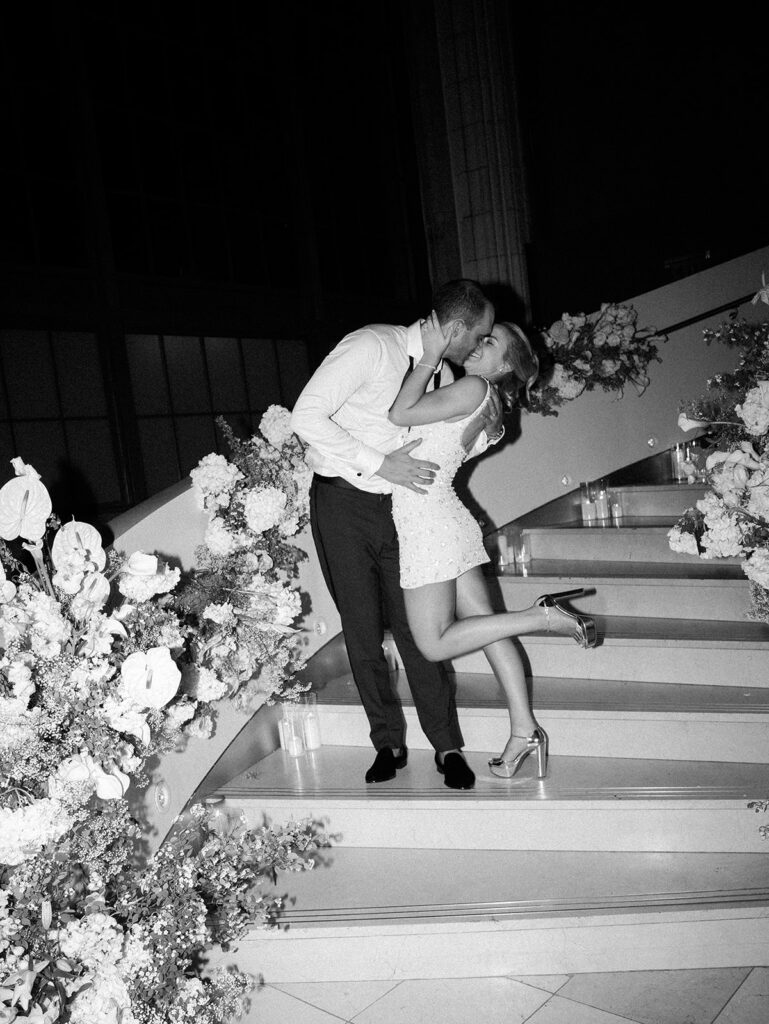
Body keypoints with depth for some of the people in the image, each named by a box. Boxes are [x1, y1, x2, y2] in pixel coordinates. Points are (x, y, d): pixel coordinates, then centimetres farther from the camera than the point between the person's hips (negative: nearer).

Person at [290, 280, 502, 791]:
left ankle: (448, 747, 13)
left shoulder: (443, 375, 5)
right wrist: (379, 464, -26)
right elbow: (307, 415, -24)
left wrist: (488, 433, -6)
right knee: (362, 631, 4)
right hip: (343, 504, -4)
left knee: (417, 629, 2)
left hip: (398, 509, 5)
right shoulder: (372, 346, -17)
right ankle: (389, 743, 20)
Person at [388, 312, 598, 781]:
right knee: (485, 624, 7)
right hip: (443, 520, 10)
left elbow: (400, 414, -16)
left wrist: (431, 357, -11)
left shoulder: (474, 388, -11)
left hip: (430, 524, -9)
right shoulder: (478, 398, 17)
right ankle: (525, 730, 9)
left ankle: (545, 617, -7)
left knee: (436, 644, -5)